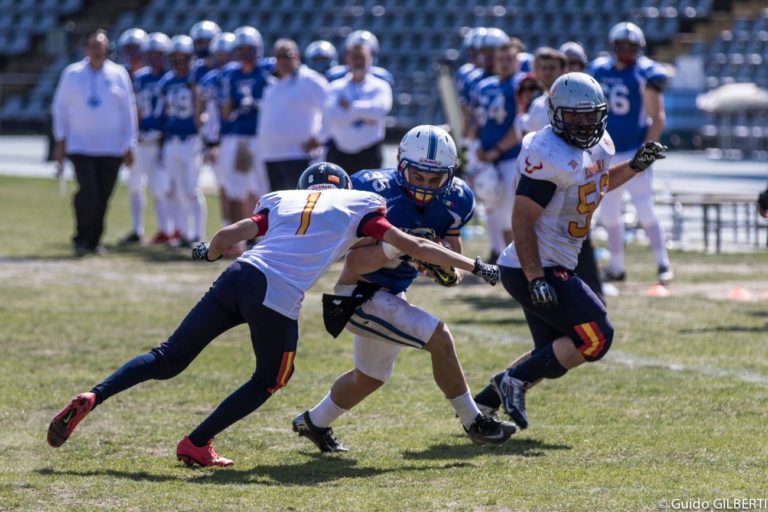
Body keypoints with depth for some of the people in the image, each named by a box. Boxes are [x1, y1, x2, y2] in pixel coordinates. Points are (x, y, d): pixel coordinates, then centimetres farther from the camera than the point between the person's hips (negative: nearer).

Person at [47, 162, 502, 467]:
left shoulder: (284, 201, 26)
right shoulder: (358, 207, 17)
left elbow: (230, 235, 23)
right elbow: (413, 247, 18)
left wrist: (209, 253, 46)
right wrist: (474, 266, 26)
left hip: (239, 277, 4)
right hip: (279, 298, -4)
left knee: (169, 360, 11)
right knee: (271, 380, 22)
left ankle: (91, 399, -5)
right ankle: (197, 444, 18)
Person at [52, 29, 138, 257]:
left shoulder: (119, 74, 2)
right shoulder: (72, 74, 1)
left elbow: (128, 111, 6)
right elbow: (60, 107, 8)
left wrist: (129, 146, 4)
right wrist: (60, 141, 5)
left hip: (111, 148, 1)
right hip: (81, 147, -1)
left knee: (103, 197, 4)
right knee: (88, 192, -14)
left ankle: (93, 240, 17)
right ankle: (82, 240, -1)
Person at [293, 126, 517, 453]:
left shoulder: (454, 201, -6)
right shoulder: (378, 191, -24)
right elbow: (355, 264, -23)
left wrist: (448, 272, -22)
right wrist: (397, 247, -37)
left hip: (392, 295, 8)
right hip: (361, 295, -8)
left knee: (370, 377, 25)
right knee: (439, 338, -17)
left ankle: (314, 423, 47)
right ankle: (473, 423, -3)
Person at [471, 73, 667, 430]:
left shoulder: (597, 147, 7)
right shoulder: (550, 156, -21)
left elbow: (597, 185, 31)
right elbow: (521, 220, -22)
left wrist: (635, 166, 13)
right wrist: (536, 279, -27)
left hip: (551, 269, 10)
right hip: (535, 269, -10)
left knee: (553, 358, 16)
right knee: (595, 338, -11)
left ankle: (483, 403, 21)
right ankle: (515, 381, -6)